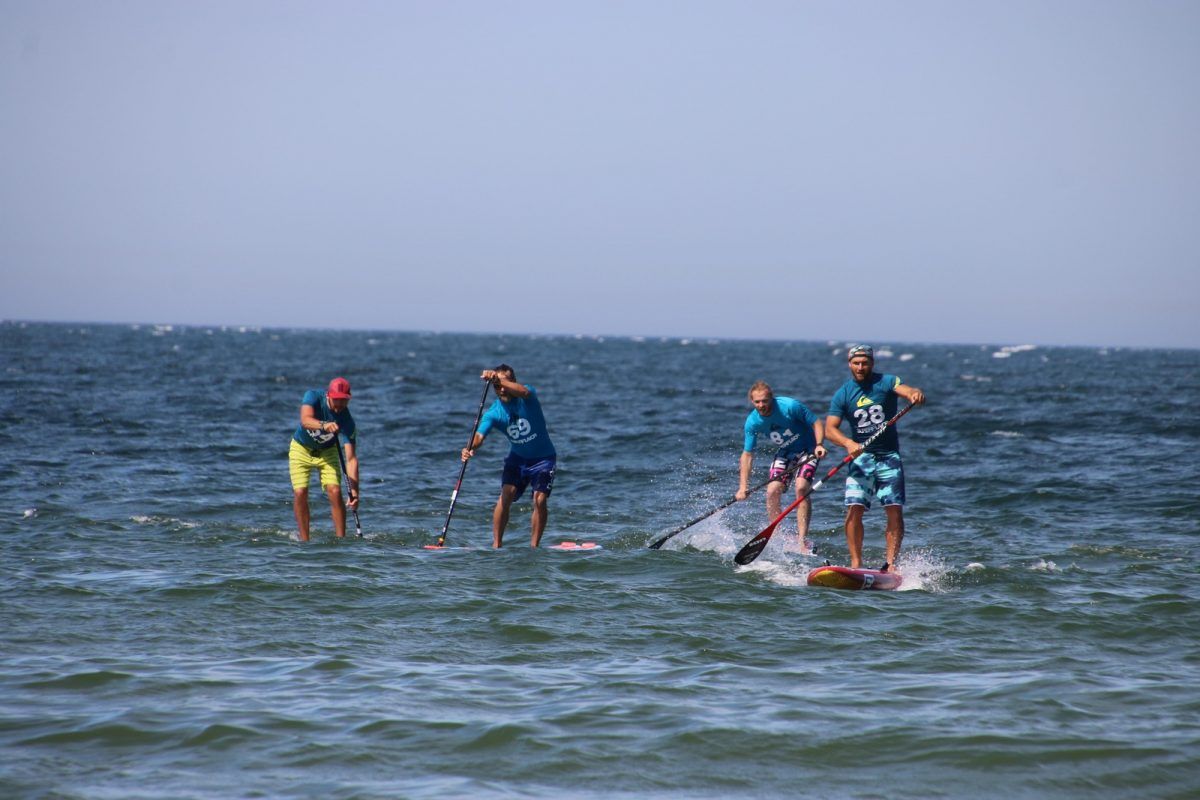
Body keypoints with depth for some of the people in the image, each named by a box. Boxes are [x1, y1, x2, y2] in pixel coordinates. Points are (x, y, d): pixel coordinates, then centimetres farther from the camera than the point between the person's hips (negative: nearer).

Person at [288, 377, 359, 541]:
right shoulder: (313, 397, -26)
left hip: (327, 452, 0)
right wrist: (324, 425, -66)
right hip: (301, 449, 0)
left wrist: (354, 490, -38)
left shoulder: (347, 421, -26)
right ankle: (304, 540, -2)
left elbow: (351, 458, -29)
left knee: (335, 492, -16)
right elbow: (305, 420, -45)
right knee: (300, 493, -12)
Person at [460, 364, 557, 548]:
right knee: (506, 495, -15)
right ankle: (496, 545, -10)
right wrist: (471, 448, -50)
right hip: (517, 457, 2)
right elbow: (479, 435, -26)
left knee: (540, 500, -13)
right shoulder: (493, 413, -13)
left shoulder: (526, 398, -20)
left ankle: (534, 546, 0)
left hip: (543, 457, -2)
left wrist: (499, 379, -59)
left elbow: (523, 392, -45)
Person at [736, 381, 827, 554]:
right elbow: (747, 454, -7)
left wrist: (819, 445, -33)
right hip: (784, 453, 4)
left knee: (801, 488, -23)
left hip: (807, 449, -4)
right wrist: (743, 486, -13)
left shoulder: (790, 406, -26)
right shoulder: (752, 422, -14)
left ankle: (802, 541, -24)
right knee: (772, 491, -11)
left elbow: (816, 423, -15)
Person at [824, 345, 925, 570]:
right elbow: (829, 429, -8)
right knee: (854, 510, -12)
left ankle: (891, 563, -5)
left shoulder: (886, 382, -2)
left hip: (889, 457, -1)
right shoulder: (843, 395, 0)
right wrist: (848, 443, -28)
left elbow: (907, 391, -21)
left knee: (895, 511, -8)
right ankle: (856, 564, -8)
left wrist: (916, 394, -46)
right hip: (861, 457, 1)